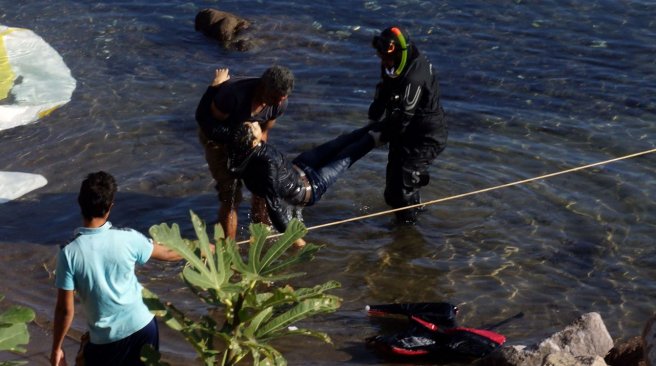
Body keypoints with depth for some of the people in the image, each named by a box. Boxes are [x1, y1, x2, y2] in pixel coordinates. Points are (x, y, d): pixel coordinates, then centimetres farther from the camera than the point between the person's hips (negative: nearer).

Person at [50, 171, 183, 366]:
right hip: (142, 328, 2)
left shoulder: (69, 253, -18)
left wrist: (56, 348, 0)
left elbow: (65, 309, -13)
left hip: (105, 340, -2)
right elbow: (167, 253, 6)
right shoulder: (128, 239, -13)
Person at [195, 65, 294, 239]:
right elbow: (203, 118, -27)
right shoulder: (235, 93, -42)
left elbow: (263, 132, -6)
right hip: (216, 137, -5)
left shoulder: (280, 104, -22)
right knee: (230, 195, -12)